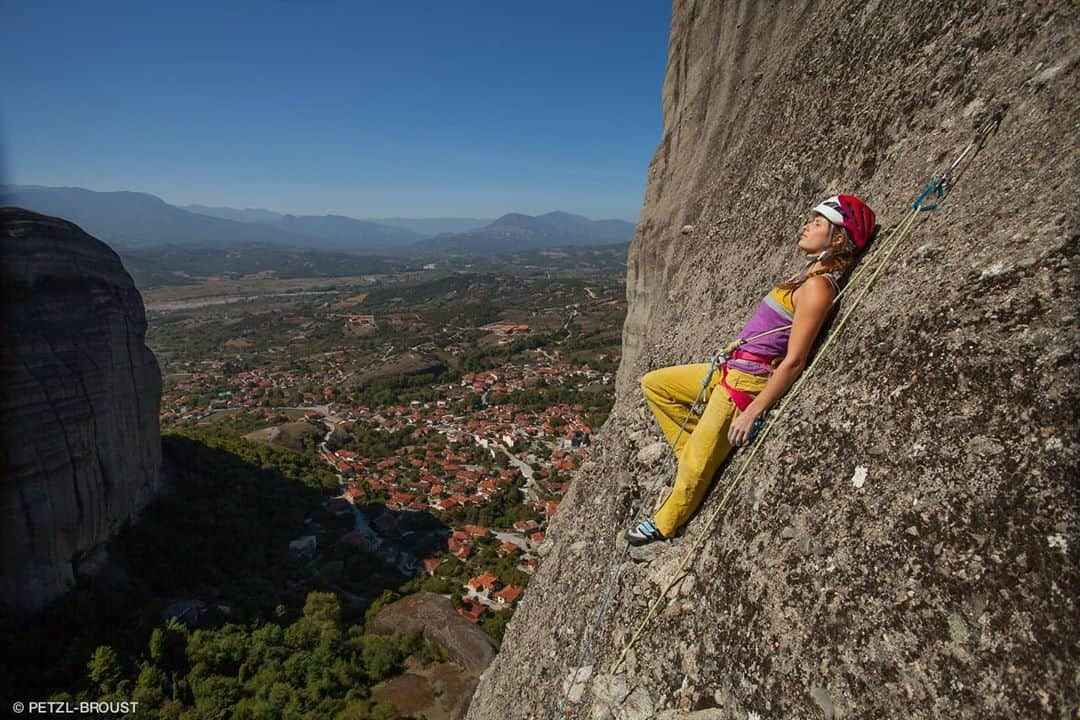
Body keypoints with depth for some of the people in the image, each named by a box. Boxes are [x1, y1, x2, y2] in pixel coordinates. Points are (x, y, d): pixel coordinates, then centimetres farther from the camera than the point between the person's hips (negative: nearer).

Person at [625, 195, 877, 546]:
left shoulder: (818, 286, -17)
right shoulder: (809, 274, 11)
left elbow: (794, 362, -21)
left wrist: (752, 411, -20)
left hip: (749, 382, -10)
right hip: (730, 370, 10)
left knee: (696, 466, -1)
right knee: (653, 384, 15)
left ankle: (664, 524, 22)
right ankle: (703, 448, 15)